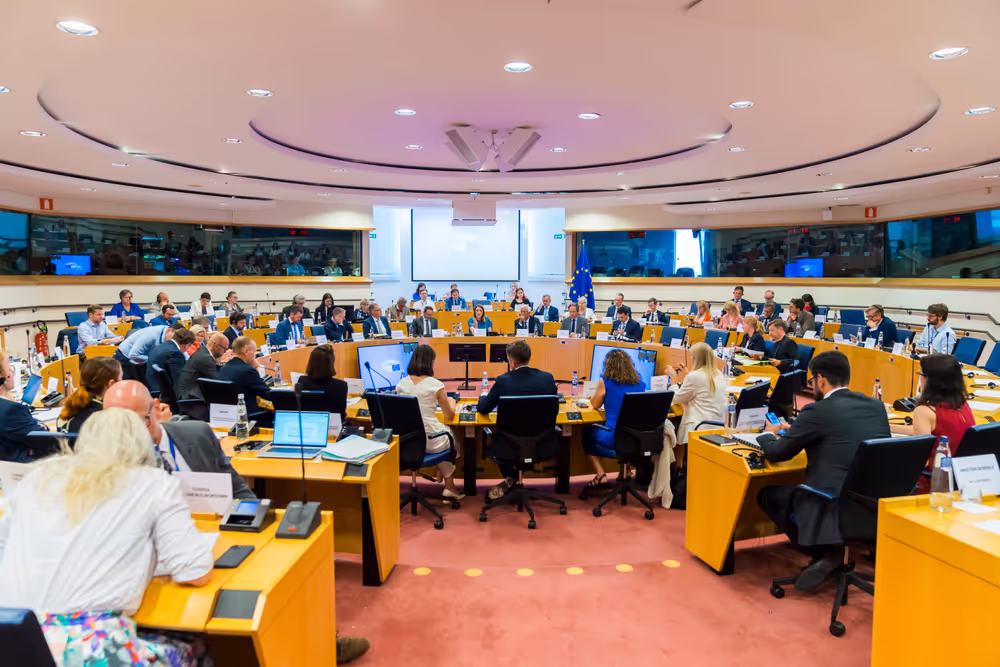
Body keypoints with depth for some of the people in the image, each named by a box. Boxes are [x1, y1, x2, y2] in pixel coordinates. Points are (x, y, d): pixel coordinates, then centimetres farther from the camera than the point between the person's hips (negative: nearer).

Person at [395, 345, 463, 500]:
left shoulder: (401, 384, -1)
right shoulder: (436, 385, -14)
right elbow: (449, 416, -3)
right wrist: (451, 403, 19)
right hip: (430, 442, -5)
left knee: (444, 431, 32)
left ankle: (449, 487, 39)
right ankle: (449, 486, 35)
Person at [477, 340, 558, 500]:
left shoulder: (503, 381, -13)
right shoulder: (547, 378, -6)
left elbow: (482, 409, 0)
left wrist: (483, 397, 23)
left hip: (510, 448, -1)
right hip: (542, 448, 1)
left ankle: (510, 479, 32)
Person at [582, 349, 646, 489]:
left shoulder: (605, 382, -11)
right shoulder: (640, 383, 4)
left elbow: (594, 405, 5)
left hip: (613, 441, -5)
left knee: (587, 433, 25)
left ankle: (600, 475, 16)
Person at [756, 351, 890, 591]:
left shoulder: (817, 411, -12)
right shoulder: (877, 406, 7)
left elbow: (777, 454, -2)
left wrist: (768, 434, 21)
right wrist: (794, 431, 29)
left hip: (836, 511, -7)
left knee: (767, 494, 12)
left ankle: (825, 552, 3)